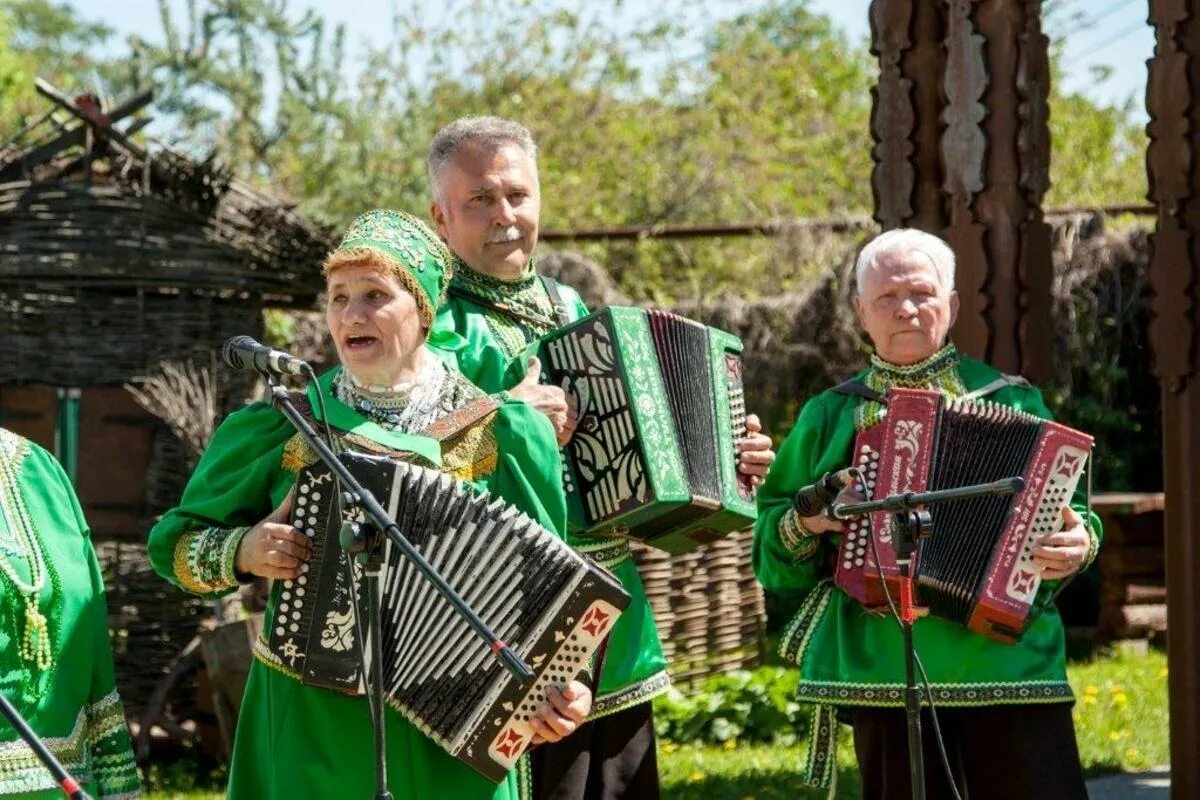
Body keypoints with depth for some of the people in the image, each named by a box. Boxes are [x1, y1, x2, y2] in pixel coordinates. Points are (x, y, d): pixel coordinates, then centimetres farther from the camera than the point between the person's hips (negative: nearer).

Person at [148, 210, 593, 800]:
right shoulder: (281, 426, 0)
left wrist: (560, 693, -16)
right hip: (310, 733, 0)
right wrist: (243, 550, -13)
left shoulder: (501, 435, -1)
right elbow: (175, 546, 7)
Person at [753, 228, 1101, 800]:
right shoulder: (829, 416, 14)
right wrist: (805, 523, -5)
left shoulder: (1010, 400, 10)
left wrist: (1078, 545, -14)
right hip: (882, 677, 1)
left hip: (1008, 664, -1)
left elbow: (1066, 513, 8)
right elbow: (773, 556, 16)